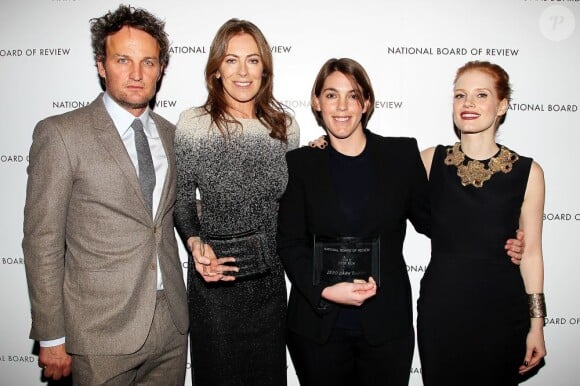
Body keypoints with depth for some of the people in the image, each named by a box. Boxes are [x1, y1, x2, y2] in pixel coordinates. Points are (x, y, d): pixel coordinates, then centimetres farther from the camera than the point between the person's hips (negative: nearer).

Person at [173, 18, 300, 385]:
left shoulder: (284, 124, 1)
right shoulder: (193, 124, -10)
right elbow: (182, 201, -3)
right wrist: (196, 244, -17)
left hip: (270, 274, 3)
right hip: (215, 276, -3)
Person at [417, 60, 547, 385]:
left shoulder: (528, 172, -4)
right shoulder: (431, 160, -1)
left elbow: (531, 253, -1)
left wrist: (536, 324, 0)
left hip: (501, 310, 0)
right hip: (440, 308, 1)